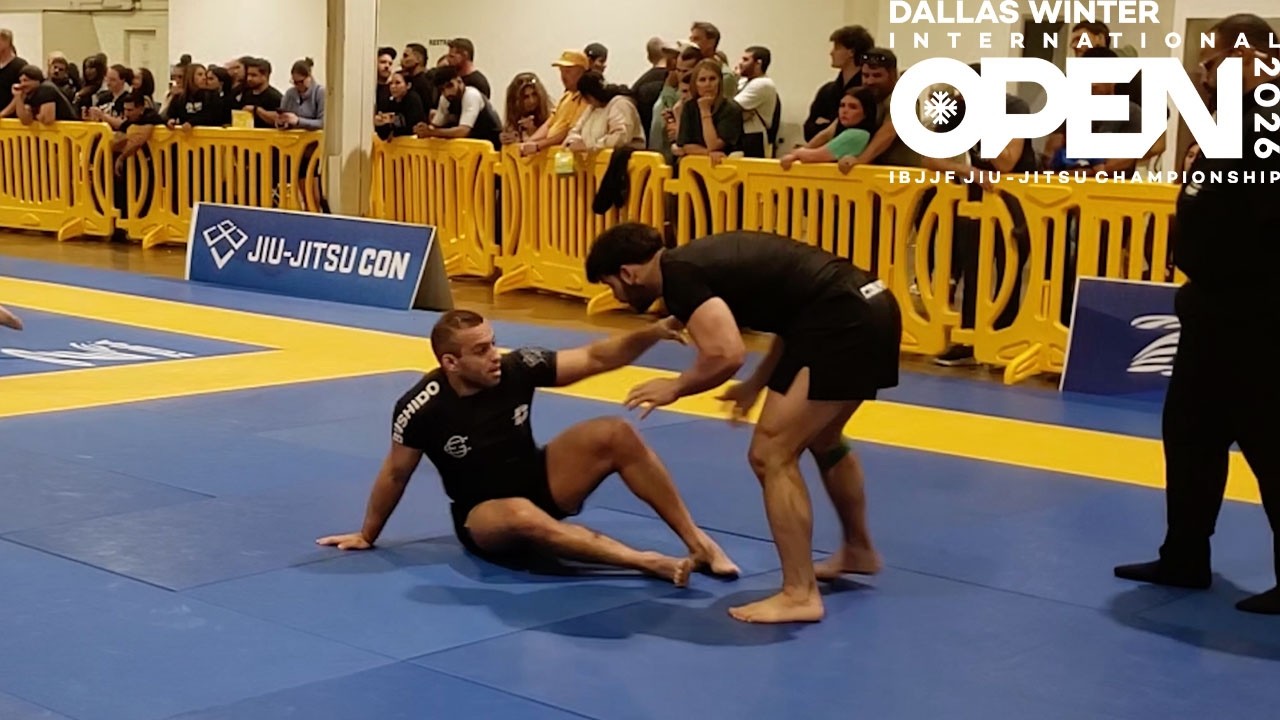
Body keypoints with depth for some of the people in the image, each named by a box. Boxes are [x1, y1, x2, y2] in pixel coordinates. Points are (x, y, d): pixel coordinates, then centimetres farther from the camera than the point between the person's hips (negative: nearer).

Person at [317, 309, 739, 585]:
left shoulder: (518, 368, -14)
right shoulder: (422, 410, -20)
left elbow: (595, 358, -13)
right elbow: (395, 475, -5)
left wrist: (653, 333, -29)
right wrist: (367, 536, 7)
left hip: (539, 483, 4)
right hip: (484, 517, -4)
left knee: (615, 434, -19)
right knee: (520, 515, -41)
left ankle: (697, 542, -15)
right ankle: (649, 563, -41)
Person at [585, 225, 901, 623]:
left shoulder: (678, 275, -9)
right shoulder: (698, 260, 19)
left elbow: (726, 353, -22)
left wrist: (677, 387, -3)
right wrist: (757, 384, 25)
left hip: (844, 320, -10)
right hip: (869, 308, 10)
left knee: (771, 455, -5)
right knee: (822, 438, 30)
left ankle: (799, 594, 0)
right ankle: (858, 549, 48)